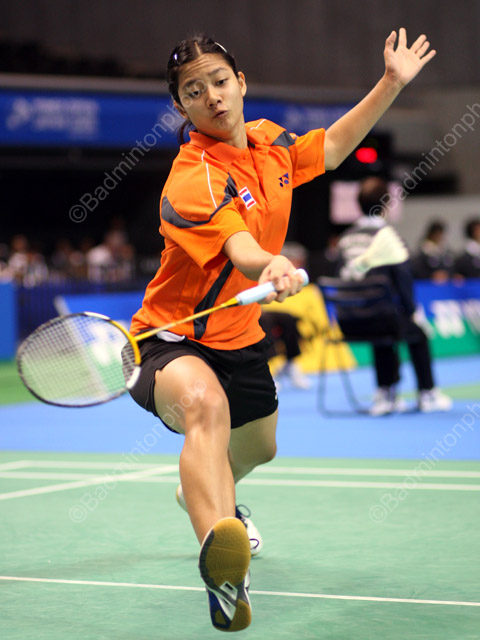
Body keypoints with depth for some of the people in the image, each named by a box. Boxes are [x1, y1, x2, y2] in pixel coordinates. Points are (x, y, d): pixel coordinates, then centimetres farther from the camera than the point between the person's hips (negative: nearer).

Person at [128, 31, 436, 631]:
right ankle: (221, 567, -65)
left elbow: (330, 148, 18)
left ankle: (206, 490, 68)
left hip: (238, 337, 8)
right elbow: (240, 250, -44)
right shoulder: (194, 180, -27)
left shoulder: (269, 141, -3)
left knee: (257, 446, 30)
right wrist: (273, 267, -66)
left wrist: (391, 83, 15)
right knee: (206, 406, -41)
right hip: (174, 339, -8)